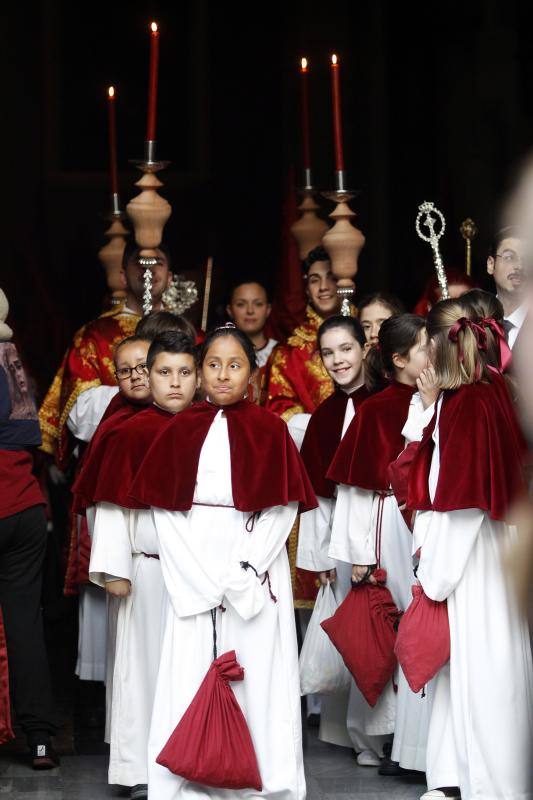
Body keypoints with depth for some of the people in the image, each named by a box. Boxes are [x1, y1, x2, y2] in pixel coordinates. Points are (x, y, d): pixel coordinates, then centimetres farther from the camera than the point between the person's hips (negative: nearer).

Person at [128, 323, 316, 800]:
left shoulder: (269, 429, 2)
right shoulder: (181, 429, 7)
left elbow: (283, 508, -3)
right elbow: (163, 509, 2)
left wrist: (239, 577, -11)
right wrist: (202, 580, -7)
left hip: (256, 573, -1)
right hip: (192, 573, 2)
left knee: (256, 671, -2)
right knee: (190, 672, 0)